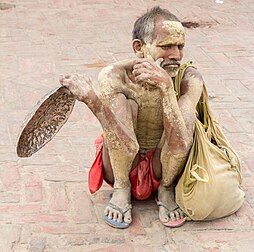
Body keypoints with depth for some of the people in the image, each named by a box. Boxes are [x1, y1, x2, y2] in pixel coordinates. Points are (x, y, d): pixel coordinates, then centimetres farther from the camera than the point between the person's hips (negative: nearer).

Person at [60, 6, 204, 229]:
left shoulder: (189, 79, -21)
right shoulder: (114, 77, -24)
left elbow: (181, 144, -36)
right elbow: (128, 146, -35)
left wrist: (166, 87, -47)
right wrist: (90, 98, -47)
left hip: (162, 168, 1)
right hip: (123, 167, -1)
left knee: (184, 122, -29)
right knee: (121, 104, -27)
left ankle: (166, 190, -3)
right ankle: (121, 190, -8)